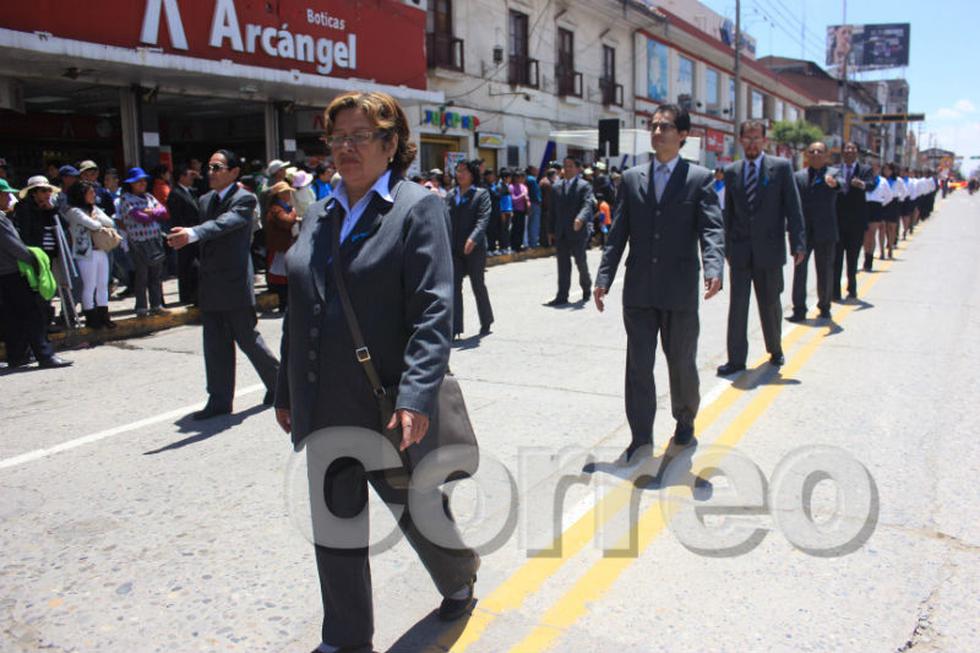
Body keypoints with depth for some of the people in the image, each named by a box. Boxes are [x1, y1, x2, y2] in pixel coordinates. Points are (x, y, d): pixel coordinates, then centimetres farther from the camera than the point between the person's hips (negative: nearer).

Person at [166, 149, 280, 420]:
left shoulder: (245, 199, -8)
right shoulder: (205, 200, 15)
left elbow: (225, 224, -27)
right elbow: (204, 237, 17)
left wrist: (192, 234, -43)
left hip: (235, 283, -7)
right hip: (210, 286, 7)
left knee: (247, 338, 1)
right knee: (215, 344, 8)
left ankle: (277, 383, 22)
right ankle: (220, 400, 14)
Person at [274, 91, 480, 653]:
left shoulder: (419, 208, -8)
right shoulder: (319, 216, 10)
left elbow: (433, 313, -18)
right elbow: (300, 312, 14)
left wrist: (416, 397, -27)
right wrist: (287, 393, 15)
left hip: (388, 408, -5)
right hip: (324, 410, 6)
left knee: (417, 509, 15)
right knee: (335, 523, 14)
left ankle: (460, 575, 47)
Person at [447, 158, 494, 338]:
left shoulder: (481, 194, -1)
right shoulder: (450, 195, 12)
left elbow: (483, 219, -14)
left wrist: (473, 238, -29)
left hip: (475, 248, -3)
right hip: (454, 249, 4)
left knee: (478, 286, 8)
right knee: (454, 287, -3)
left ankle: (486, 323, 26)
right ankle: (454, 328, -1)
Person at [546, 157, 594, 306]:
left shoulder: (584, 186, -1)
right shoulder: (556, 188, 13)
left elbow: (588, 204, -16)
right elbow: (553, 211, 14)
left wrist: (581, 218, -36)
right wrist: (551, 231, 9)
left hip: (578, 231, -4)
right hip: (561, 233, 4)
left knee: (580, 261, 3)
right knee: (563, 264, 3)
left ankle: (586, 288, 28)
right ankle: (562, 296, 4)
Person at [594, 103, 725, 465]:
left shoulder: (700, 178, 0)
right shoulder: (632, 178, 8)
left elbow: (712, 229, -10)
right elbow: (618, 232, 7)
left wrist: (714, 269, -28)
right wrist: (604, 278, -1)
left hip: (681, 290, -2)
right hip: (639, 290, 2)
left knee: (682, 363, 12)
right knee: (638, 365, 3)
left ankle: (685, 422, 36)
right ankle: (641, 439, 11)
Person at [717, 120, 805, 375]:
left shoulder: (781, 167, -1)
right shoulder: (731, 172, 7)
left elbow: (793, 208, -3)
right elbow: (728, 213, 10)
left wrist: (798, 244, -9)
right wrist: (728, 247, 8)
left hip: (769, 249, -1)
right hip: (740, 250, 2)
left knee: (770, 304, 11)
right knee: (737, 305, -1)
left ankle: (775, 350, 32)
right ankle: (736, 359, 5)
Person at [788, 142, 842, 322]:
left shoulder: (833, 173, 2)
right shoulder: (798, 176, 8)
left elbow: (842, 184, -21)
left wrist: (834, 183, -46)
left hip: (825, 233, -1)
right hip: (802, 231, 1)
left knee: (825, 272, 9)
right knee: (799, 271, -3)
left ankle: (824, 307, 25)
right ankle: (799, 310, 0)